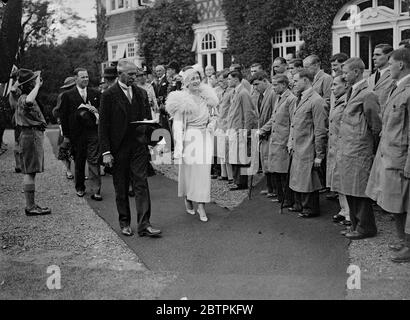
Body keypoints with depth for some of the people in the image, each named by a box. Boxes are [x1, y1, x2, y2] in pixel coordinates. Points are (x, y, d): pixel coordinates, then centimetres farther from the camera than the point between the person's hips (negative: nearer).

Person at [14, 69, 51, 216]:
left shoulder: (25, 97, 16)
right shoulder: (24, 98, -17)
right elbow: (28, 102, -43)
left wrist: (38, 85, 33)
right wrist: (37, 85, -33)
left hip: (34, 135, 11)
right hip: (32, 136, -11)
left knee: (30, 172, 13)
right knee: (30, 172, -8)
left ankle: (31, 205, 19)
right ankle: (30, 207, -6)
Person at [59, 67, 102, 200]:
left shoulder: (96, 94, 9)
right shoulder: (68, 95, 3)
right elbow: (63, 116, 2)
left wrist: (96, 111, -9)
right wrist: (66, 135, -1)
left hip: (93, 132, 1)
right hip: (76, 133, 0)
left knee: (94, 161, -5)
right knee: (79, 162, 11)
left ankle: (95, 191, -3)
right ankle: (80, 187, 28)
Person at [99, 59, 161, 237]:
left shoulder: (141, 93, 10)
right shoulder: (109, 95, -4)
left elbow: (148, 118, 18)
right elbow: (103, 126, -5)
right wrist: (106, 152, -10)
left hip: (139, 146, 3)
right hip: (118, 149, -2)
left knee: (141, 184, -4)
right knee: (121, 188, 8)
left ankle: (144, 225, -3)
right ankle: (124, 224, 21)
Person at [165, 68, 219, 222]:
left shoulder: (206, 95, 9)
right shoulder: (182, 100, -5)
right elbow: (177, 123, -9)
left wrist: (213, 123, 1)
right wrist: (179, 145, -17)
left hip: (205, 136, 3)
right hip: (190, 136, -3)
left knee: (204, 170, -2)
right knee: (188, 169, 4)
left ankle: (201, 205, 2)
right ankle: (188, 199, 26)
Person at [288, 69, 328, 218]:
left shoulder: (317, 101, -15)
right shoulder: (300, 99, 14)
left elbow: (321, 131, -17)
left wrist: (319, 155, -17)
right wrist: (292, 144, 15)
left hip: (308, 152, -9)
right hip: (297, 150, 9)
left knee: (308, 181, 2)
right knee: (297, 179, 17)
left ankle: (310, 209, 17)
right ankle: (299, 205, 31)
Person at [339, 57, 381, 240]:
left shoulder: (367, 95, -13)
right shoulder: (352, 92, 14)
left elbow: (376, 126, -11)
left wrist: (372, 150, -5)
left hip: (359, 152, -9)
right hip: (347, 151, 9)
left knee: (359, 191, -1)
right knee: (350, 191, 14)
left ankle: (366, 228, 11)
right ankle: (356, 225, 25)